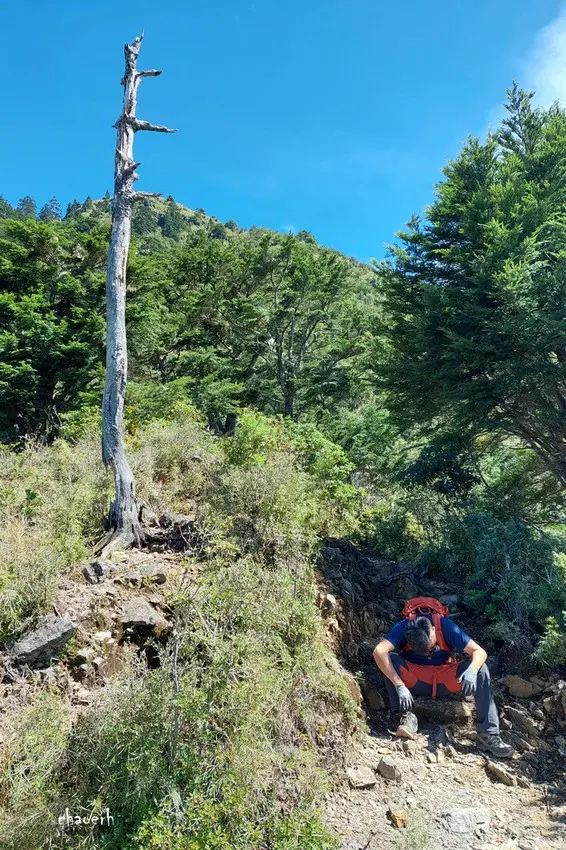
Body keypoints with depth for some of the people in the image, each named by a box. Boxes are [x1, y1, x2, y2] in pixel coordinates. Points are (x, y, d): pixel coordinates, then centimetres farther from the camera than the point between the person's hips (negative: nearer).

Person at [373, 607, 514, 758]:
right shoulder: (403, 628, -24)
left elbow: (480, 652, -19)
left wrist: (472, 670, -40)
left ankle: (488, 734, -22)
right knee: (391, 659, -31)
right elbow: (379, 651, -38)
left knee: (480, 669, -24)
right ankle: (406, 716, -28)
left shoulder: (445, 626, -21)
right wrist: (400, 686, -43)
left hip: (445, 682, 1)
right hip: (414, 682, -1)